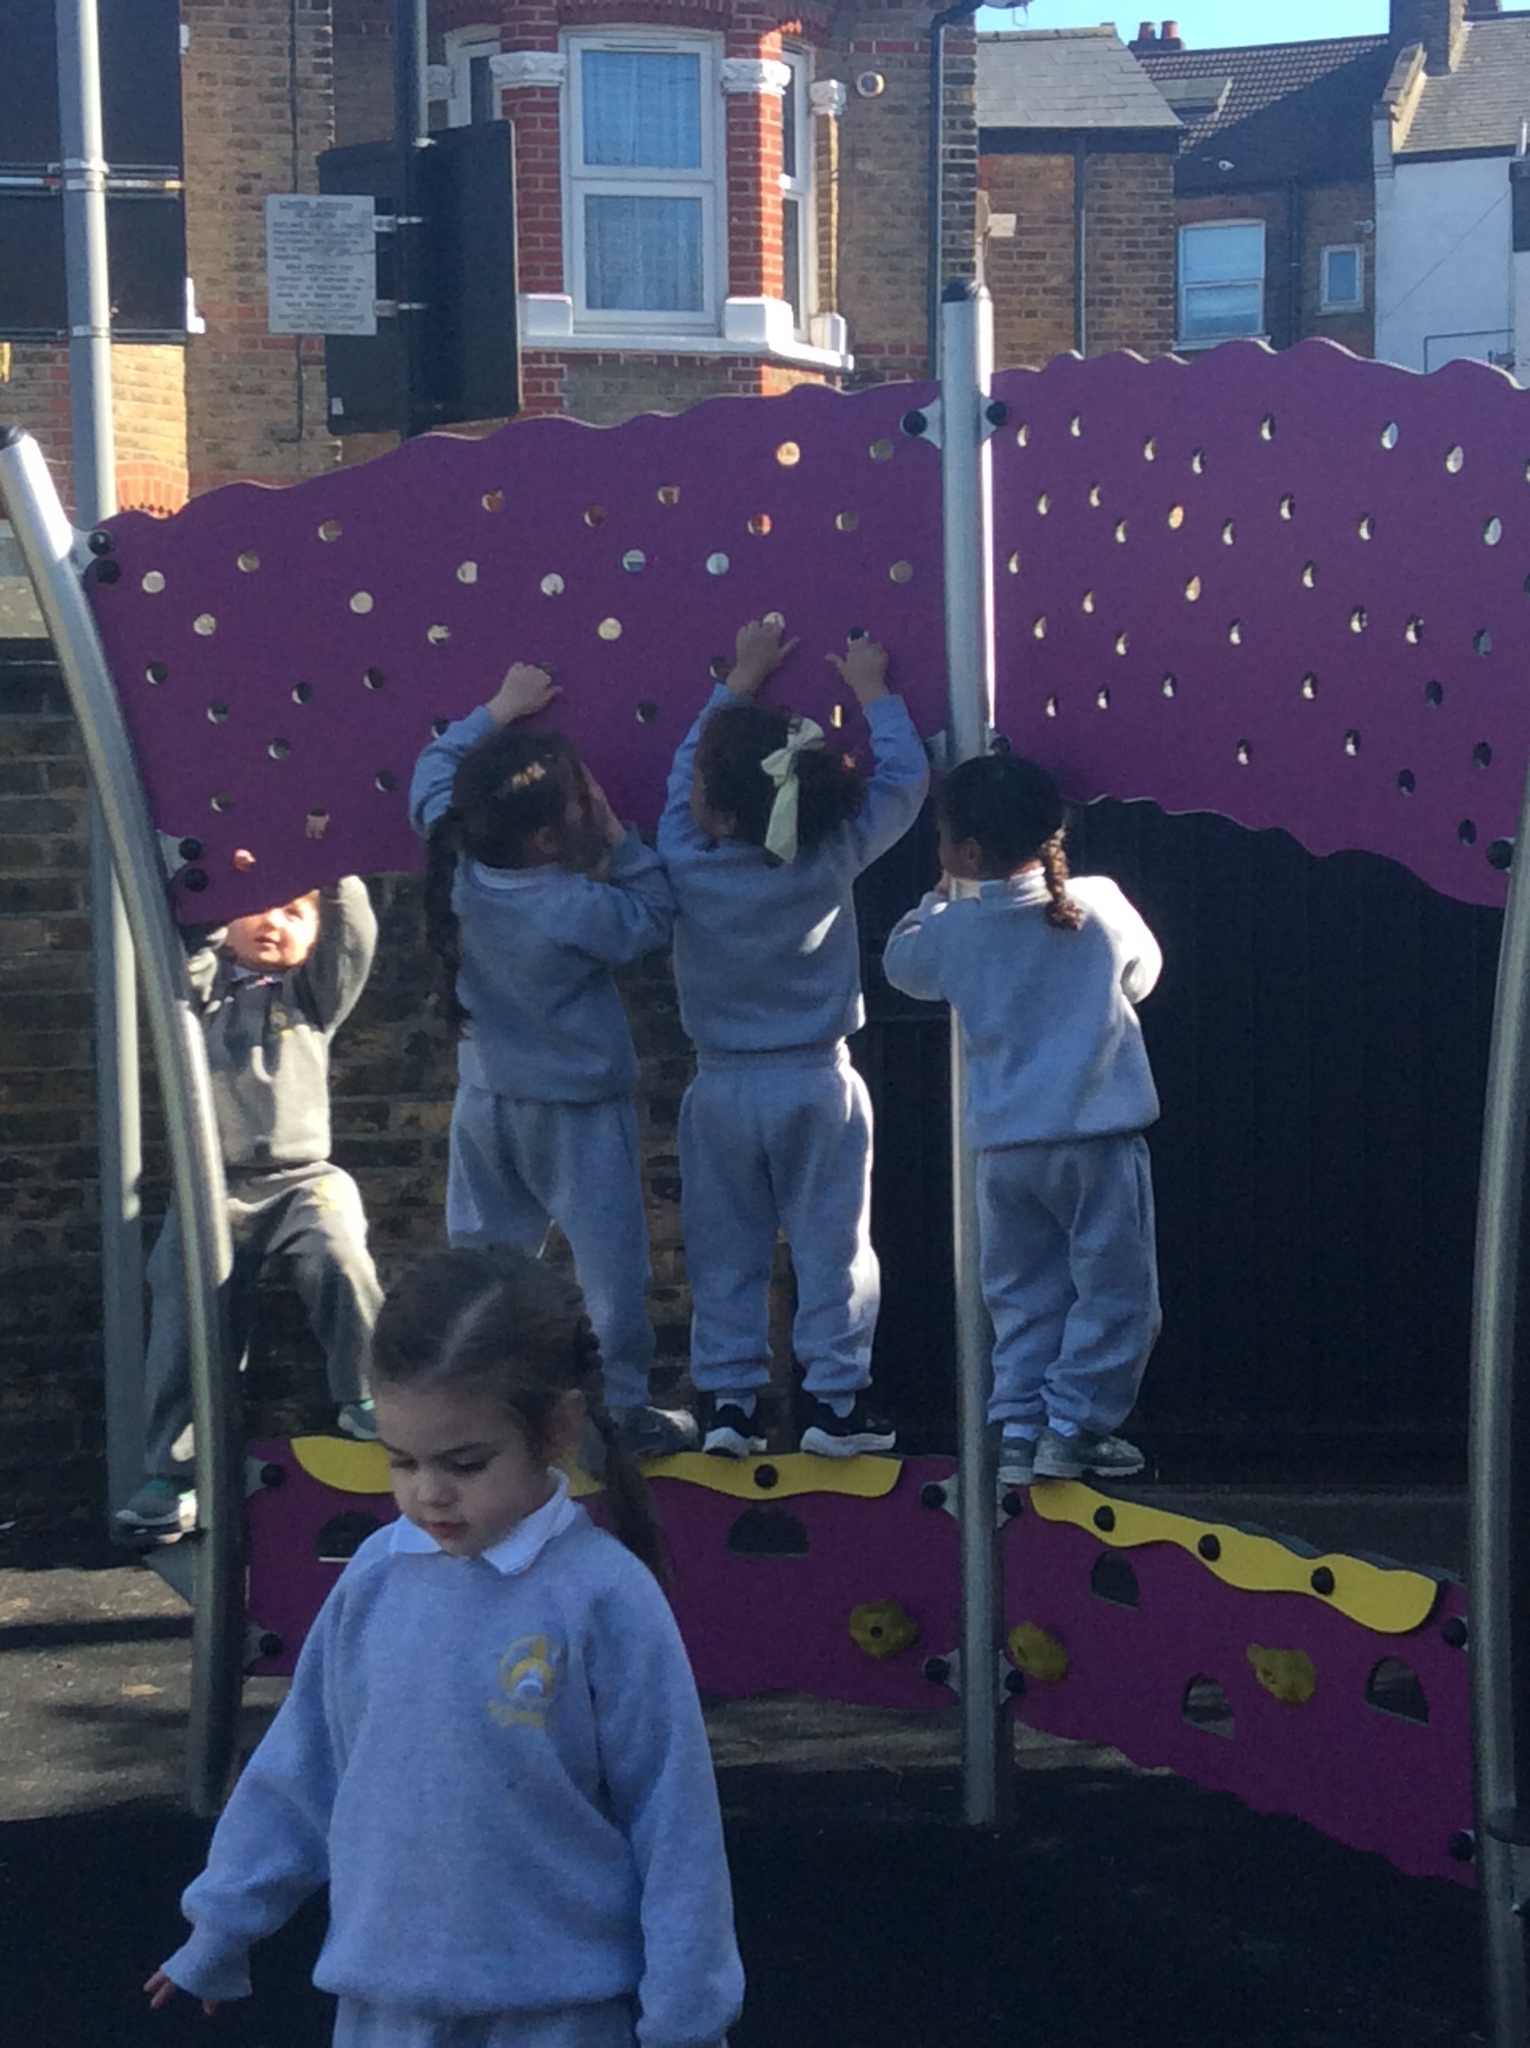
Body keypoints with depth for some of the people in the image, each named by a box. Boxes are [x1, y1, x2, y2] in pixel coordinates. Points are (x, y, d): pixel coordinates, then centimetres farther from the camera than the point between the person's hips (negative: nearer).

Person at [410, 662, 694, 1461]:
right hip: (577, 1116, -6)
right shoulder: (579, 910, -28)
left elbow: (435, 766, 7)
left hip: (485, 1103, 6)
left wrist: (499, 711, 11)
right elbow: (654, 916, -10)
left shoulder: (454, 862, -11)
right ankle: (623, 1410, 12)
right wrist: (616, 837, -15)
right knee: (608, 1262, 5)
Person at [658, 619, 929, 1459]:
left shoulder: (684, 858, -10)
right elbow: (904, 778, -1)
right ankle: (835, 1400, 7)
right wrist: (871, 690, 12)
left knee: (725, 1255, 10)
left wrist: (743, 678, 17)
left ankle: (727, 1399, 11)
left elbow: (685, 763, 8)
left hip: (720, 1089, 2)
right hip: (816, 1084, -1)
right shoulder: (833, 855, -14)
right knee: (830, 1247, 6)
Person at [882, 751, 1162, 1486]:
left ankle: (1017, 1430, 11)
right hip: (1099, 1139, -2)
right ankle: (1074, 1426, 5)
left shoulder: (954, 930, -2)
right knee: (1112, 1290, 8)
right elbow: (1142, 976, 14)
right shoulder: (1099, 906, -4)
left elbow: (900, 962, 19)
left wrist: (941, 897, 28)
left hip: (1004, 1146, 2)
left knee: (1023, 1296, 14)